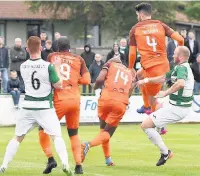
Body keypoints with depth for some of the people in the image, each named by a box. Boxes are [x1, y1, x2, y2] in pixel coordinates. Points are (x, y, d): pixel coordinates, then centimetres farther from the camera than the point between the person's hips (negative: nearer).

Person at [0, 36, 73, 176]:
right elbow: (58, 85, -6)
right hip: (45, 107, -3)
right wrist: (57, 68, 7)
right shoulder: (48, 66, -12)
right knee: (57, 136, -1)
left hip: (28, 107, 3)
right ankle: (65, 164, -17)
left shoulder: (23, 67, 0)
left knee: (18, 137, 13)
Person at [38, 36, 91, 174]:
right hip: (75, 100, 3)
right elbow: (86, 80, 2)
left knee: (43, 129, 12)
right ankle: (79, 165, 10)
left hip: (59, 100, -3)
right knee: (74, 133, 18)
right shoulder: (78, 59, 7)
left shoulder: (52, 57, 3)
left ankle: (50, 158, -5)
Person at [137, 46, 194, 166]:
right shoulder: (181, 68, 14)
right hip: (184, 107, 11)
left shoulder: (182, 68, -18)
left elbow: (180, 83, -39)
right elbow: (164, 78, 25)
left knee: (146, 125, -8)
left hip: (177, 109, -11)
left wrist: (165, 93, -30)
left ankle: (165, 152, -4)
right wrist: (147, 80, 17)